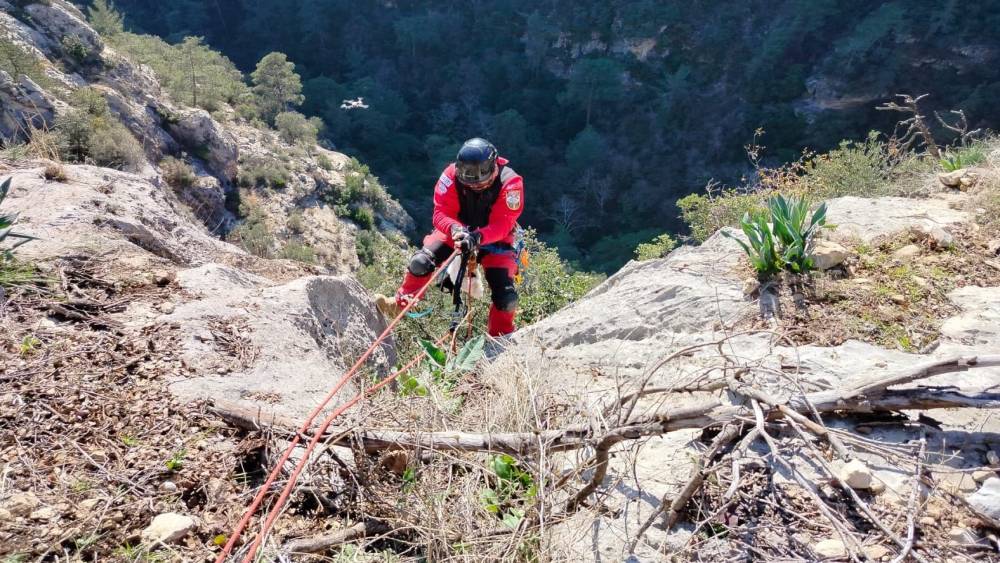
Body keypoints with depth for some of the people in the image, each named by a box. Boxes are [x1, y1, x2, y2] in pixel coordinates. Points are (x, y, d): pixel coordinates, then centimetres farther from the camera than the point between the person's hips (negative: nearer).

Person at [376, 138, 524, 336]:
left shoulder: (510, 182, -28)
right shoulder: (452, 174, -23)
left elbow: (502, 225, -33)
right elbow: (441, 213, -24)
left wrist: (477, 238, -52)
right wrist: (455, 229, -47)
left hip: (495, 238, -1)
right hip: (457, 230, 2)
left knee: (506, 297, -16)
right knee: (421, 263, -18)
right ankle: (399, 304, 10)